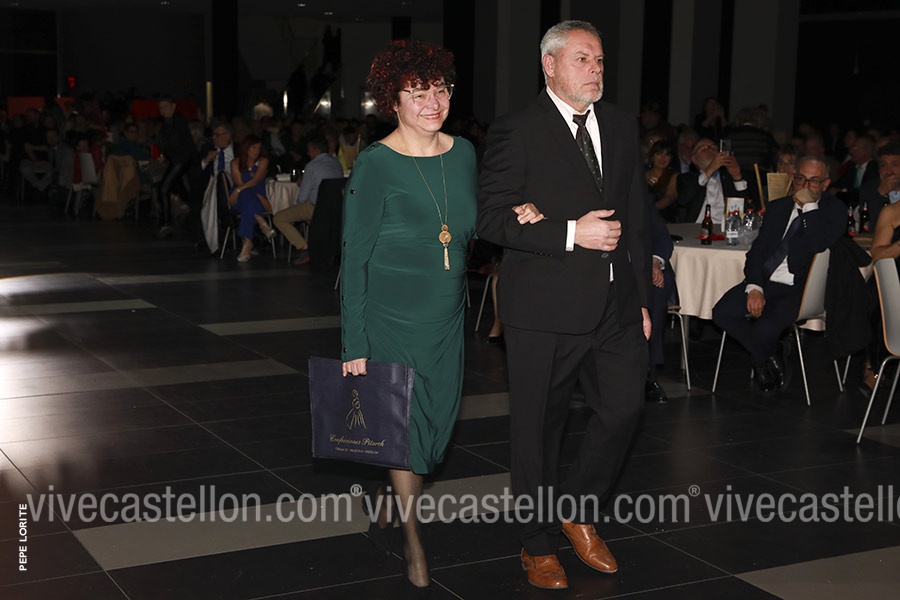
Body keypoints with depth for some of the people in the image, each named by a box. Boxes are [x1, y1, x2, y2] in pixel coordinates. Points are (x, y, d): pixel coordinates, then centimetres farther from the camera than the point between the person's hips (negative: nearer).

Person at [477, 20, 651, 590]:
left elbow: (637, 217, 15)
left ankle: (580, 512, 28)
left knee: (624, 407, 2)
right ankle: (540, 543, 24)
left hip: (615, 304, 5)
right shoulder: (518, 130, -8)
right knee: (539, 426, 6)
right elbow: (492, 217, -13)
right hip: (545, 308, -5)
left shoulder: (622, 125, 11)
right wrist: (571, 234, -20)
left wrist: (643, 300, 14)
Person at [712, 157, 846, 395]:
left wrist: (809, 206, -11)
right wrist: (754, 287, -7)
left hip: (801, 288, -5)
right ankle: (770, 355, 4)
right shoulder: (777, 207, 16)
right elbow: (757, 249, 9)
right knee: (722, 312, -18)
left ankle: (760, 359, 9)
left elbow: (819, 244, -19)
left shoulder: (834, 210, 1)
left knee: (765, 328, -30)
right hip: (765, 281, 5)